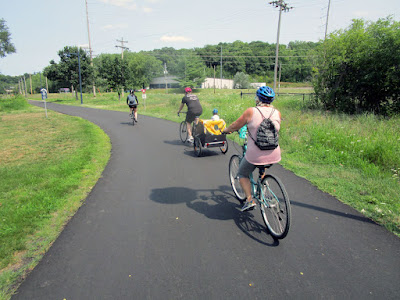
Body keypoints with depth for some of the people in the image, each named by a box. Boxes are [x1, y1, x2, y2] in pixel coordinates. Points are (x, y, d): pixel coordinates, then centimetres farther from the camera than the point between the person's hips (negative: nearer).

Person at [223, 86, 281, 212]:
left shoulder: (251, 111, -9)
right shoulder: (277, 113, 3)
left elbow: (235, 126, 0)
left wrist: (226, 130, 20)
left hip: (255, 155, -4)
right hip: (274, 156, 5)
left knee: (242, 174, 22)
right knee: (263, 168, 39)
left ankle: (250, 199, 10)